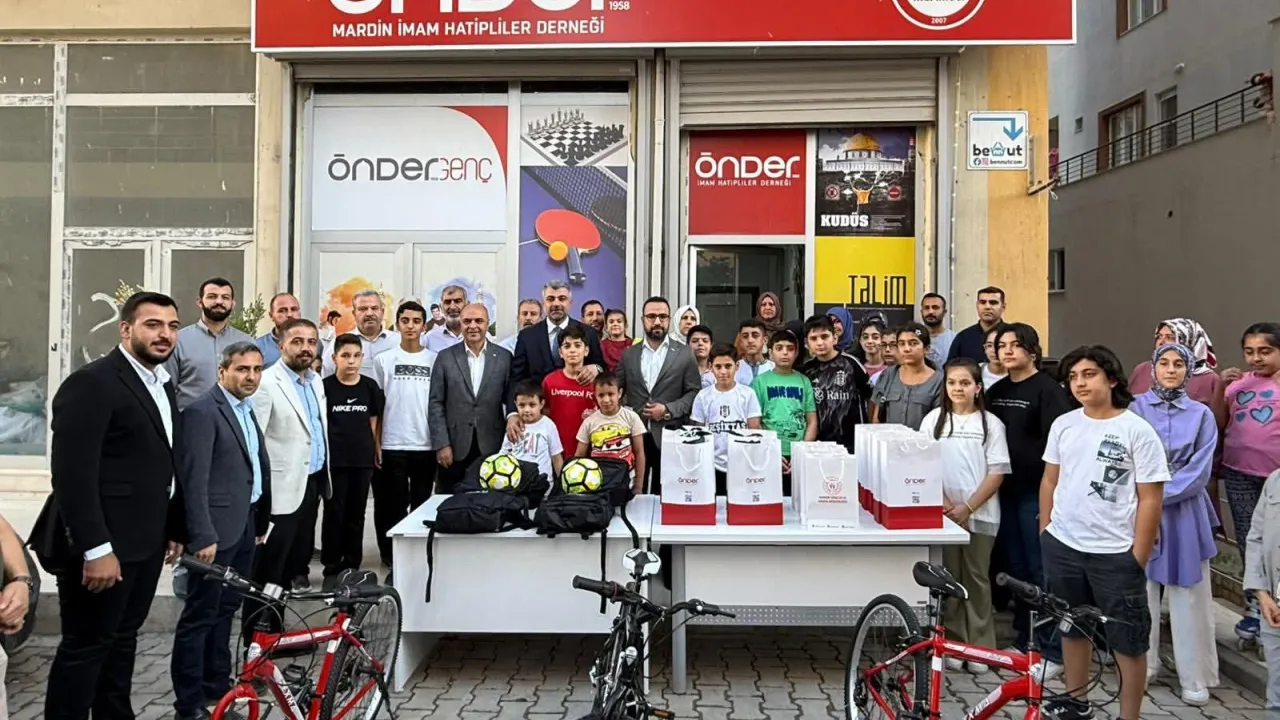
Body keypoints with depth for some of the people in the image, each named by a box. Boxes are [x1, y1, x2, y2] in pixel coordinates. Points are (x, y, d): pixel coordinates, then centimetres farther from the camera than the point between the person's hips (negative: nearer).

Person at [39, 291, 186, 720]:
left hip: (146, 541, 8)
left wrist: (174, 528, 14)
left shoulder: (163, 385, 12)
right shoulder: (92, 383, -15)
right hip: (105, 545, -8)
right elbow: (72, 472, -20)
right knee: (85, 647, 3)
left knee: (122, 639, 18)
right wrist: (95, 549, -22)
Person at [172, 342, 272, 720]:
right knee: (199, 616, 1)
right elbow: (194, 480, -18)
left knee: (224, 611, 17)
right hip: (217, 529, -8)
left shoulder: (246, 411, 14)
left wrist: (260, 522, 14)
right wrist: (203, 536, -21)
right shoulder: (202, 411, -13)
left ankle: (217, 689, 28)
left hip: (245, 526, 8)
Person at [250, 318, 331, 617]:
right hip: (283, 486, -8)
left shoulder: (316, 380, 11)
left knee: (298, 552, 17)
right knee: (268, 567, 2)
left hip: (313, 480, 8)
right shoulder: (266, 383, -14)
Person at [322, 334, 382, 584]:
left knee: (356, 515, 10)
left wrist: (377, 450, 7)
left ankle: (352, 567, 21)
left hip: (363, 460, 3)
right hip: (333, 460, -2)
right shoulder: (325, 387, -3)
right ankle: (332, 568, 14)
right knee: (334, 513, 3)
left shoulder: (370, 387, 4)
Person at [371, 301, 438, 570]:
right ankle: (393, 559, 15)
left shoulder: (435, 360, 4)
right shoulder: (384, 360, 3)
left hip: (426, 445, 1)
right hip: (393, 445, -1)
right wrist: (374, 444, -1)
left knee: (422, 504, 9)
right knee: (394, 505, 4)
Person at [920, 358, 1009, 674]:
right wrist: (944, 503, -9)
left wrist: (967, 508, -11)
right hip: (942, 513, 1)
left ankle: (980, 647, 15)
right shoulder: (934, 419, 5)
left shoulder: (991, 423, 1)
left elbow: (997, 473, -3)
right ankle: (952, 643, 16)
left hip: (979, 514, -1)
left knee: (977, 578, 5)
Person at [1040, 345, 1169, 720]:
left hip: (1115, 554, -5)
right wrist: (1044, 532, 9)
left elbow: (1150, 500, -9)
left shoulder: (1137, 430, -10)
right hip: (1062, 546, 5)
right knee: (1072, 629, 18)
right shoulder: (1063, 425, 4)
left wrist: (1137, 559, -10)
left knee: (1128, 642, 5)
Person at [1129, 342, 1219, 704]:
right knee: (1140, 591, 8)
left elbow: (1199, 471, -4)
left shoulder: (1202, 415, 3)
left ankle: (1196, 677, 16)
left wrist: (1161, 495, -14)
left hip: (1184, 514, 0)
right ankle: (1142, 666, 22)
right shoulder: (1134, 409, 0)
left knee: (1189, 597, 5)